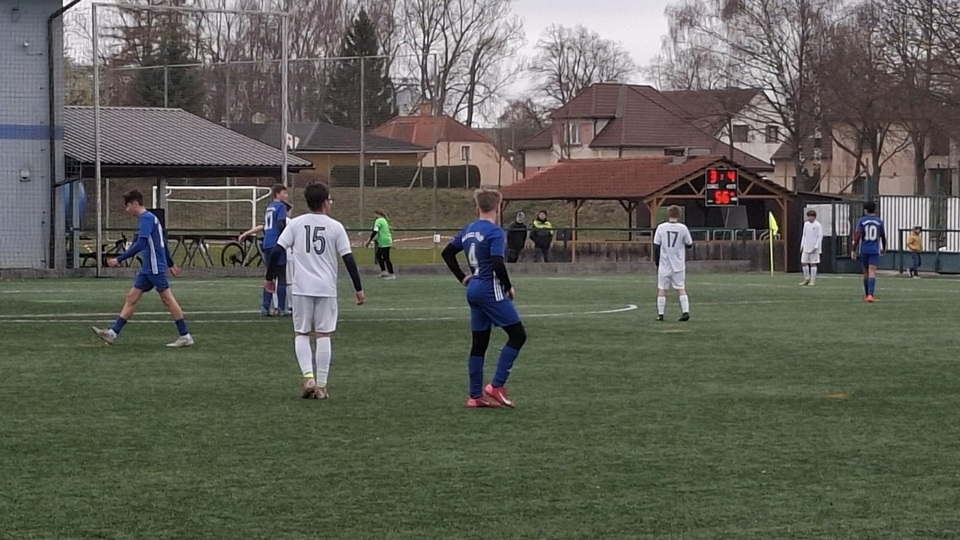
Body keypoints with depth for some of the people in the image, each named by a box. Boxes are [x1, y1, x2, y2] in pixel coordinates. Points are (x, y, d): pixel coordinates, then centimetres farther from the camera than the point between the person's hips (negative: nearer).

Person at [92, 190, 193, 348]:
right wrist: (171, 264, 31)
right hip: (147, 269, 10)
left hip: (155, 268, -10)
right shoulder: (149, 218, 17)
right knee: (131, 298, 5)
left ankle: (185, 336, -2)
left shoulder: (147, 218, -14)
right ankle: (113, 333, 2)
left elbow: (140, 244, -24)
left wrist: (119, 260, -23)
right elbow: (162, 243, 24)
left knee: (167, 298, -6)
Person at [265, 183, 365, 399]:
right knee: (324, 335, 5)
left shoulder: (295, 224, 1)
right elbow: (349, 259, -1)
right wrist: (358, 289, 6)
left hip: (302, 288, 0)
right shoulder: (335, 227, -1)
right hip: (326, 288, 0)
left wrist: (269, 277, 11)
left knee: (301, 334, 11)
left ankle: (308, 377, -8)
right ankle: (321, 386, 5)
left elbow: (277, 251, -2)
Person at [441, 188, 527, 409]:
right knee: (518, 334, -1)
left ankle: (475, 396, 13)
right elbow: (497, 264, -24)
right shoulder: (495, 232, -14)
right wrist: (508, 287, -9)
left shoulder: (468, 230, 11)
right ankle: (496, 386, -7)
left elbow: (447, 253, 20)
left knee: (479, 343, 12)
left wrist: (462, 278, 20)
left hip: (474, 291, 8)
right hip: (491, 291, -8)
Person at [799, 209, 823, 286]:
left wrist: (816, 247, -14)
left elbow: (820, 237, -9)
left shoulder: (817, 225, -9)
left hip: (814, 249, -6)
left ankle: (813, 280, 5)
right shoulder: (806, 224, 10)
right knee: (804, 262, 3)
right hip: (806, 248, 6)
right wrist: (802, 245, 12)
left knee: (813, 264, -2)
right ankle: (807, 279, 15)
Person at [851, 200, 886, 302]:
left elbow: (857, 236, -9)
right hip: (875, 250, 0)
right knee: (872, 272, -7)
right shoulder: (879, 222, 3)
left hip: (864, 250, 0)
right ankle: (870, 294, -23)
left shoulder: (862, 221, -2)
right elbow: (883, 236, 11)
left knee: (866, 272, 14)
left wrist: (854, 250, -6)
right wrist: (884, 248, 28)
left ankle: (867, 294, 26)